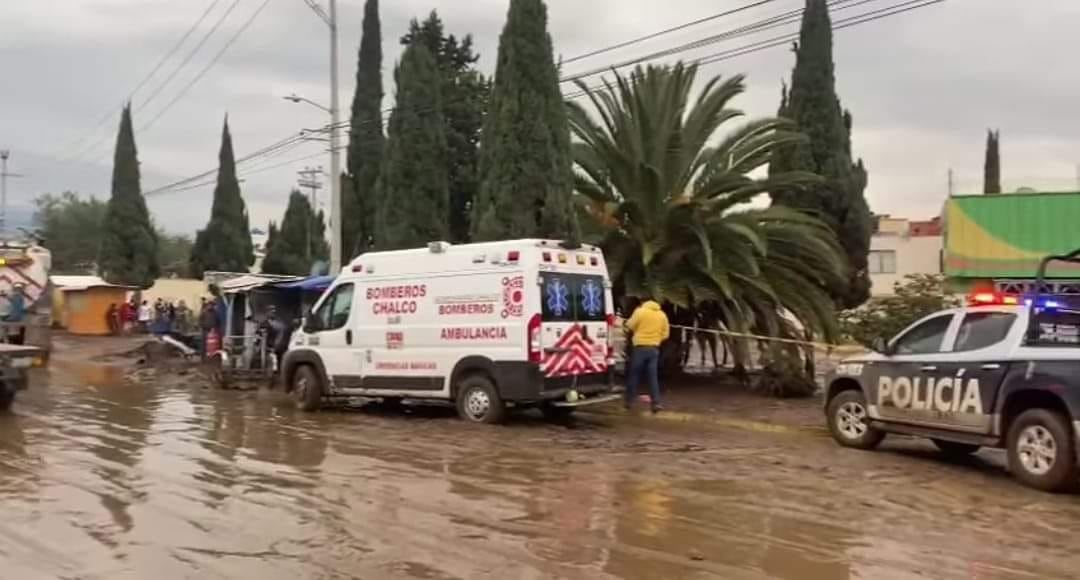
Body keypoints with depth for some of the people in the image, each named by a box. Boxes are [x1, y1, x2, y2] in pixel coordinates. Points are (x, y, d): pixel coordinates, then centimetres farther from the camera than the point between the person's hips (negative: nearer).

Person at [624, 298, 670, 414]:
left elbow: (630, 326, 1)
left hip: (640, 347, -3)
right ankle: (656, 403, -4)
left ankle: (630, 401, 12)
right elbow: (665, 334, 9)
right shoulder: (662, 315, 10)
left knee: (634, 374, 7)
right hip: (654, 349, 3)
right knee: (653, 376, 4)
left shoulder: (640, 311, -3)